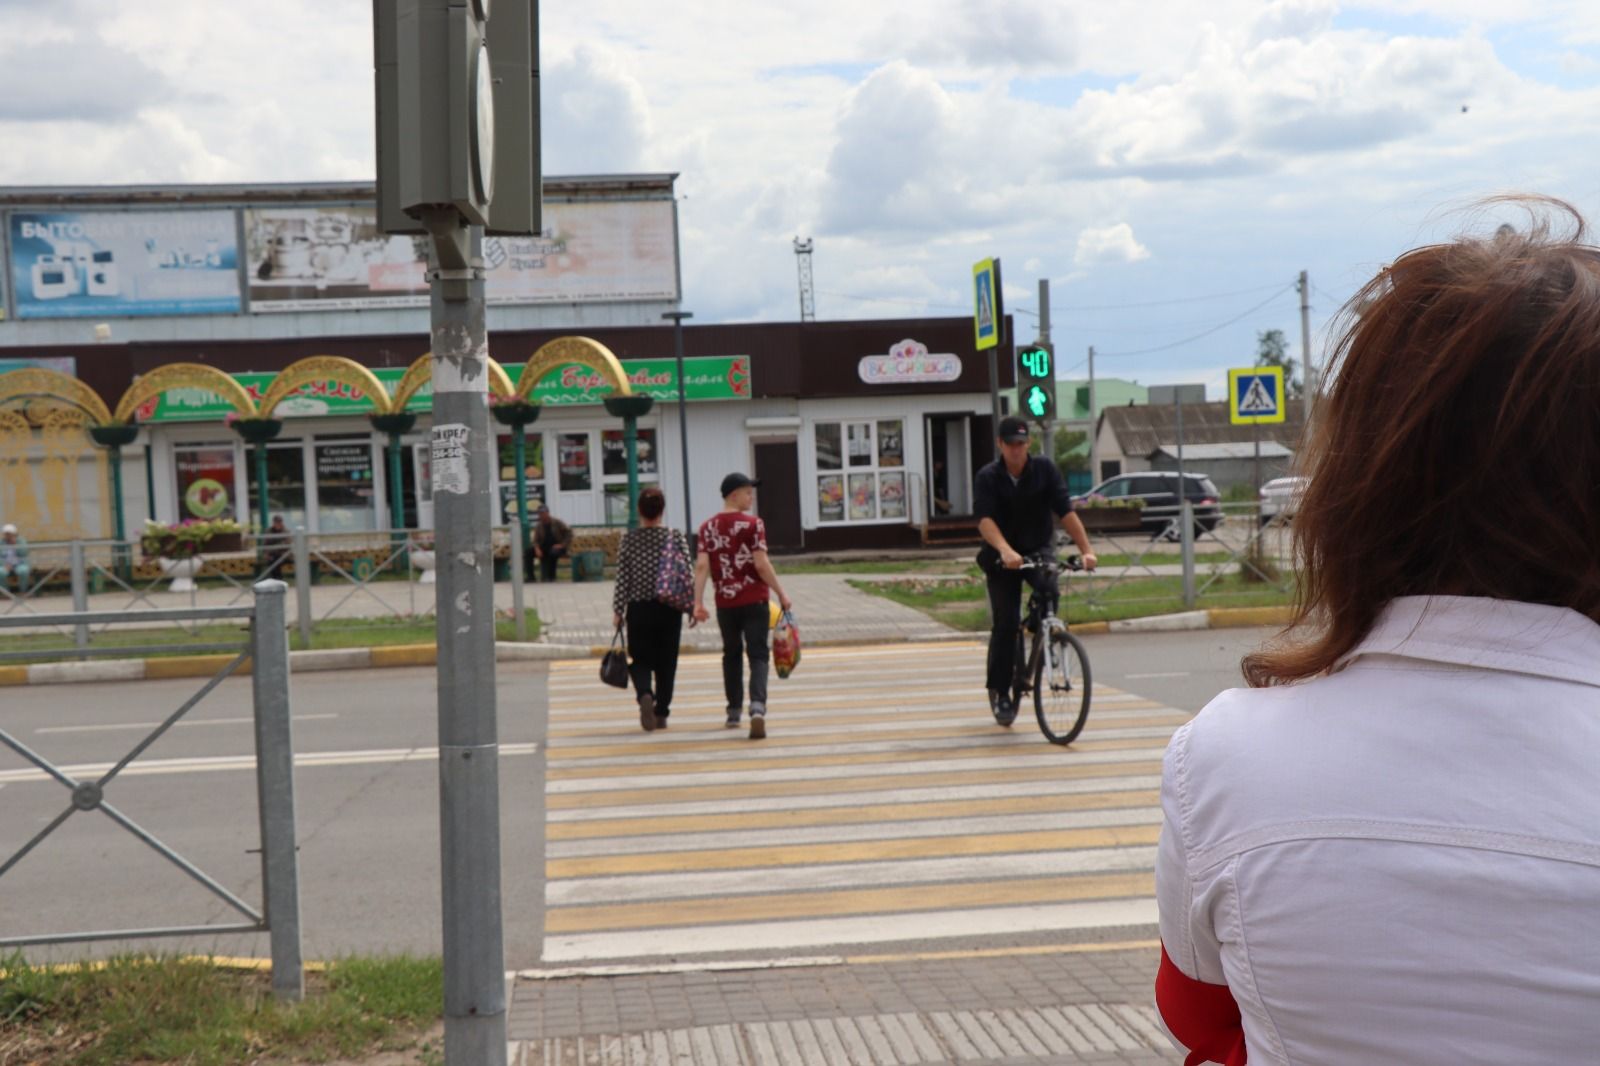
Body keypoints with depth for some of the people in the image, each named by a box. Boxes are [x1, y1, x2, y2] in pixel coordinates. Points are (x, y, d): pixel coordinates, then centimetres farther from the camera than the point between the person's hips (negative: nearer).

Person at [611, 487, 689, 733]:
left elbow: (622, 578, -4)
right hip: (669, 609, 0)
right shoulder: (676, 537, -4)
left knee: (641, 660, 10)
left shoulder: (629, 539, -5)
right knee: (666, 662, 11)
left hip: (639, 609, 0)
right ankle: (661, 713, 12)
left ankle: (645, 694, -19)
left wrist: (618, 610, 4)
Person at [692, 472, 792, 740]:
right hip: (754, 600, -4)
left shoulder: (708, 527, 3)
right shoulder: (752, 524, -8)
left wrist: (698, 602, -2)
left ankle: (734, 712, 25)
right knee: (757, 655, -2)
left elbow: (702, 565, -3)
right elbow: (761, 564, -14)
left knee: (732, 654, 18)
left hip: (725, 603, 4)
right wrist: (781, 595, -6)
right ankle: (757, 706, -22)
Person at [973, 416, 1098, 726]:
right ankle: (999, 691, 6)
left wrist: (1086, 550, -26)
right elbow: (985, 520, -24)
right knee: (1006, 622, -7)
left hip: (1038, 550, 1)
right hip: (1002, 558, -1)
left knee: (1049, 587, -31)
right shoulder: (988, 477, -10)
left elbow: (1066, 512, -13)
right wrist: (1005, 551, -43)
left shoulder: (1044, 469, -6)